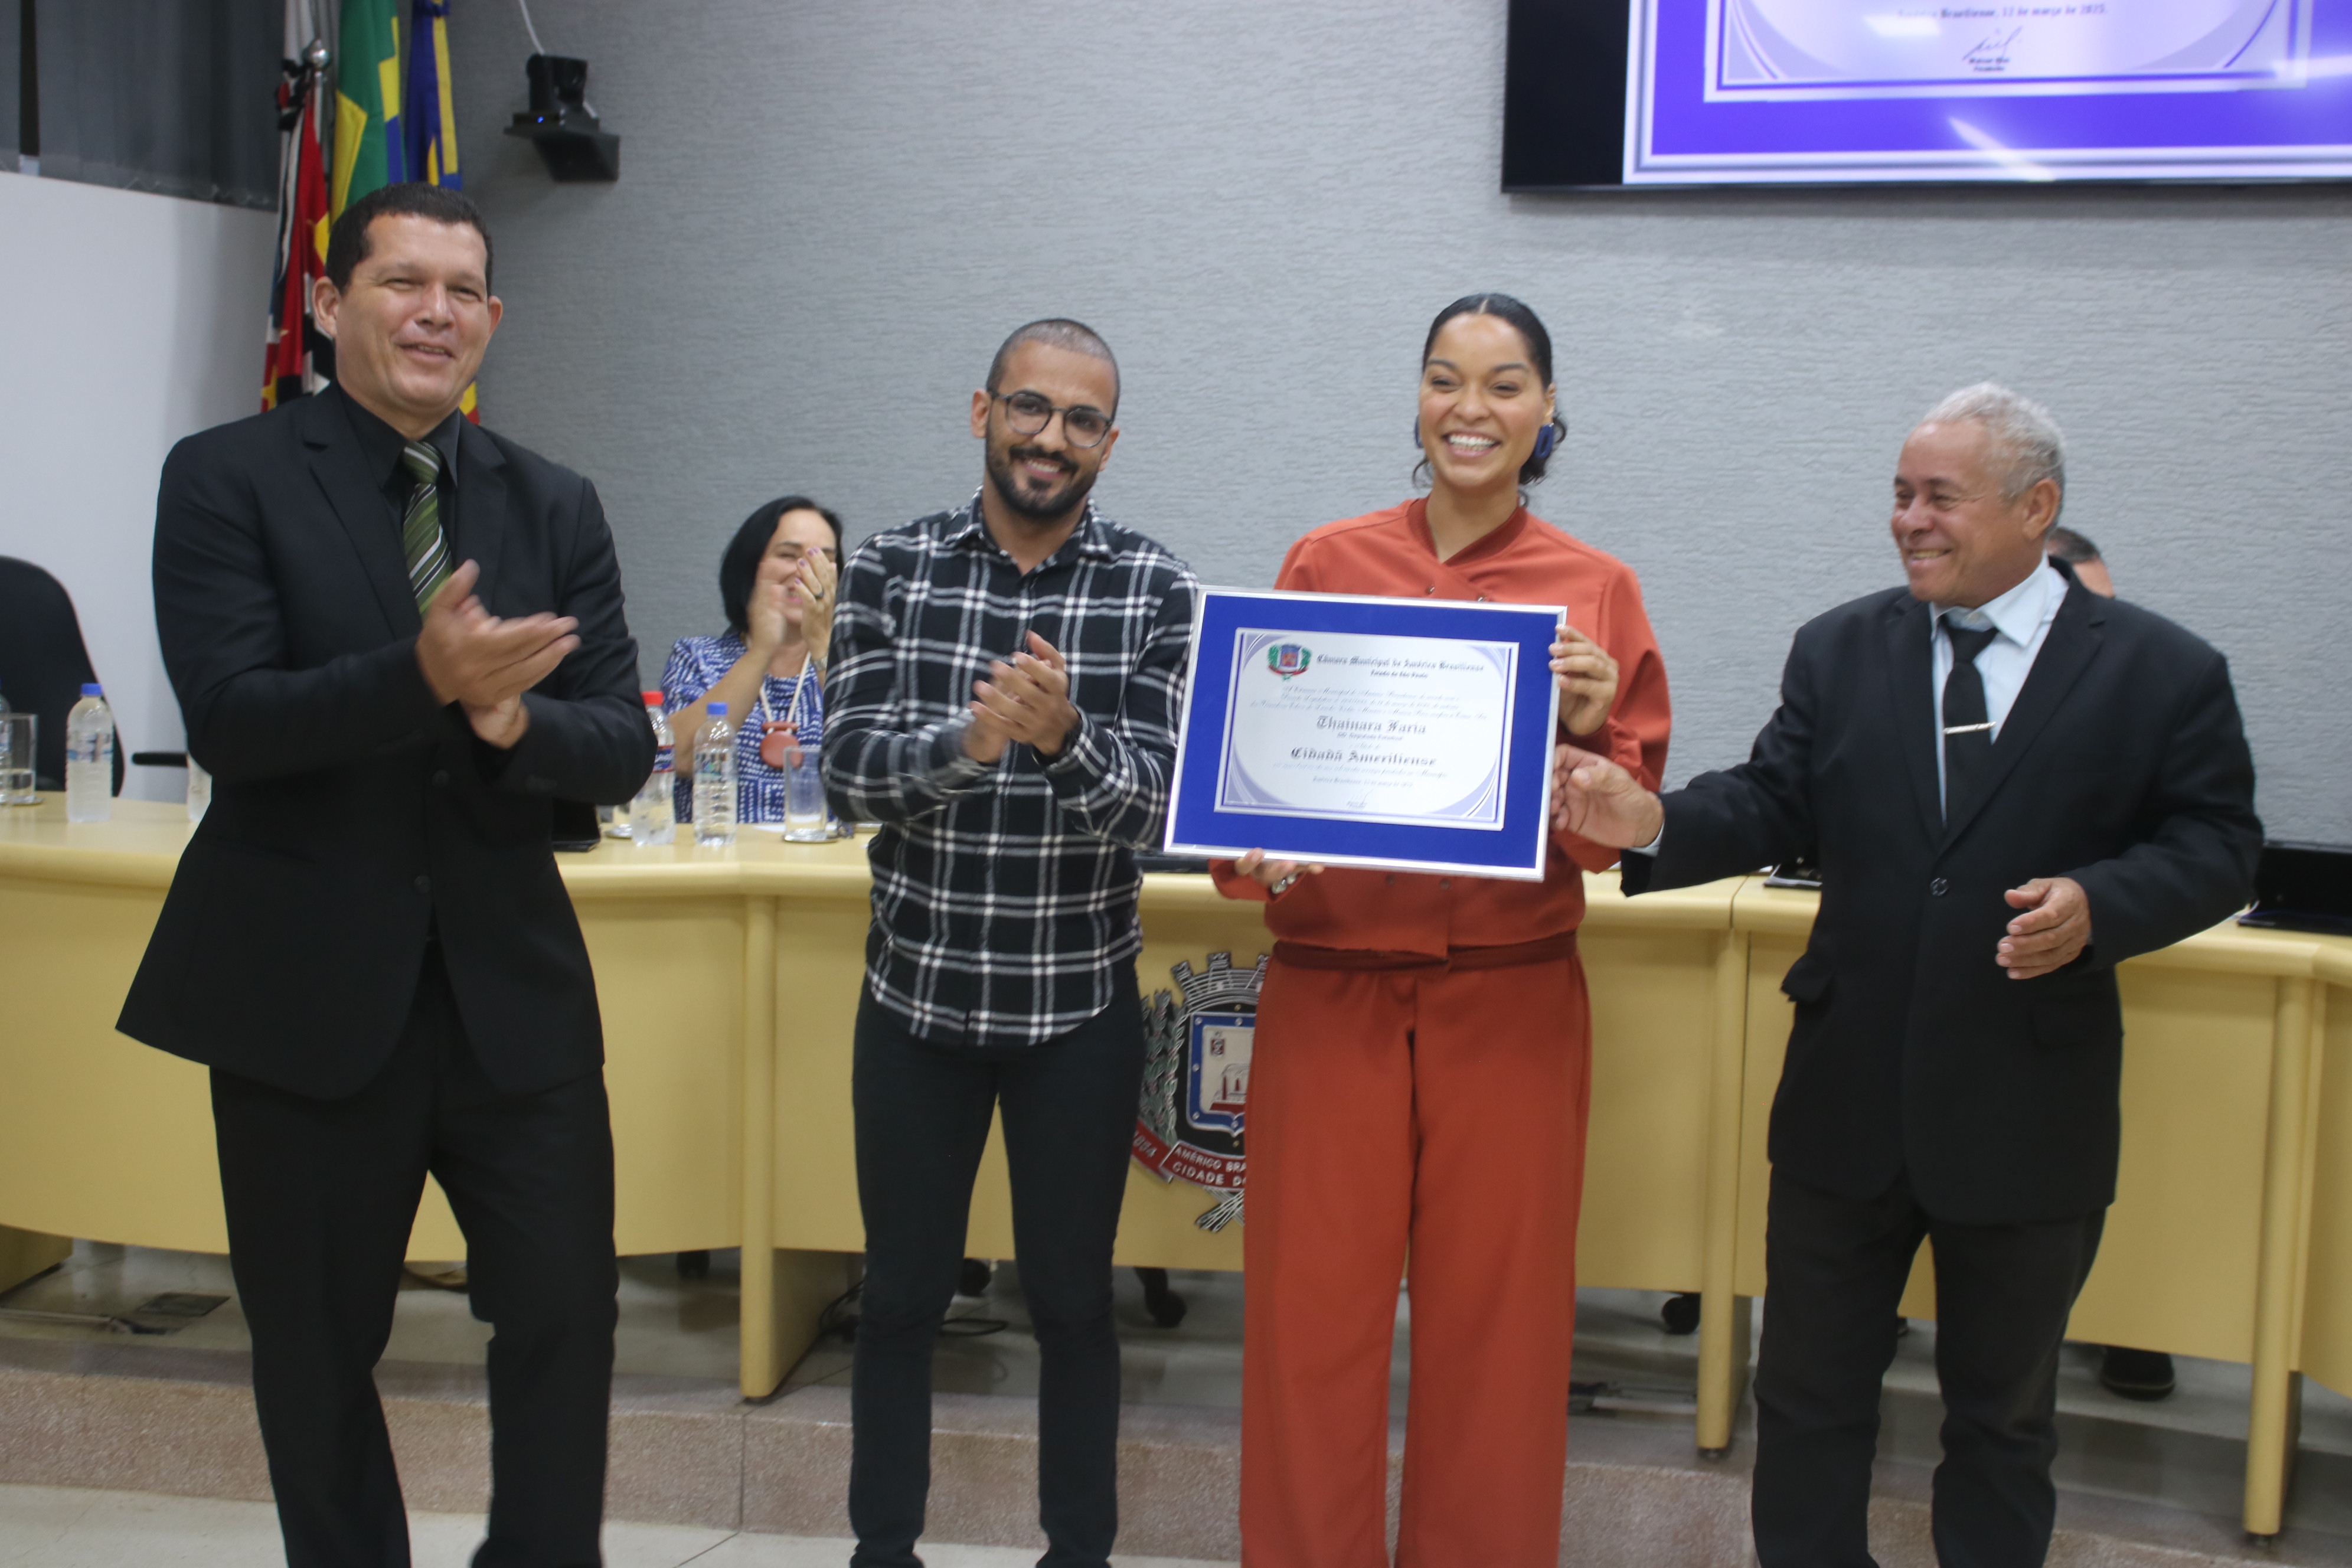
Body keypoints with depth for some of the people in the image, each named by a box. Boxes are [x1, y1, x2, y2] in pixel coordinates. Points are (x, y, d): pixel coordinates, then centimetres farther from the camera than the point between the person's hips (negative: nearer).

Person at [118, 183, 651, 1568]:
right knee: (317, 1344, 13)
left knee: (567, 1314, 6)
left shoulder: (556, 507, 7)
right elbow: (226, 720, -16)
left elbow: (624, 749, 0)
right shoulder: (227, 480, -3)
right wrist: (424, 676, -31)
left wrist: (509, 717, -22)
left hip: (510, 983, 3)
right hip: (305, 988, -2)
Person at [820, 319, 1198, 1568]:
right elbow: (849, 773, -9)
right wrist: (970, 738, -28)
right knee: (902, 1295, 13)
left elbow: (1149, 807, -12)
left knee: (1072, 1302, 11)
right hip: (916, 993, 1)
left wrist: (1063, 736, -32)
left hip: (1080, 1005, -1)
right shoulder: (891, 568, -1)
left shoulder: (1153, 591, -4)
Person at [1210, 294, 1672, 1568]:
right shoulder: (1325, 564, 6)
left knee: (1494, 1318, 8)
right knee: (1312, 1308, 6)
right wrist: (1255, 849, -11)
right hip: (1332, 981, 1)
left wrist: (1593, 730, -15)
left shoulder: (1596, 590, 4)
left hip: (1511, 995, 0)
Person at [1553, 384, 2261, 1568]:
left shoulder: (2165, 674, -5)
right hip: (1846, 1102, 2)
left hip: (2029, 1117, -2)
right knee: (1808, 1392, 14)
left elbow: (2216, 844, -4)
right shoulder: (1838, 652, 3)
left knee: (2003, 1411, 16)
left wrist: (2098, 905, -22)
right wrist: (1654, 824, -21)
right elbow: (1773, 802, -2)